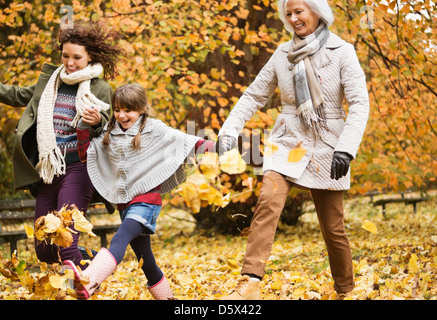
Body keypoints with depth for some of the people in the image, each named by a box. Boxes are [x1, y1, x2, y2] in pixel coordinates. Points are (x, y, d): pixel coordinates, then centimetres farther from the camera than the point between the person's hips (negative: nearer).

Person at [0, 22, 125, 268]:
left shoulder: (100, 89, -2)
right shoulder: (50, 79, 12)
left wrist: (97, 122, -24)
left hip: (77, 169, -6)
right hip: (48, 172, 6)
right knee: (44, 251, 9)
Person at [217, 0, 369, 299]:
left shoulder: (342, 52, -5)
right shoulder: (283, 54, 4)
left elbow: (360, 103, -12)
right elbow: (254, 95, 10)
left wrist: (347, 148, -24)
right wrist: (230, 129, -3)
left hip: (326, 149, -1)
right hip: (288, 143, 2)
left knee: (333, 227, 6)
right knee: (268, 203, -24)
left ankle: (346, 290, 28)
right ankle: (250, 283, -28)